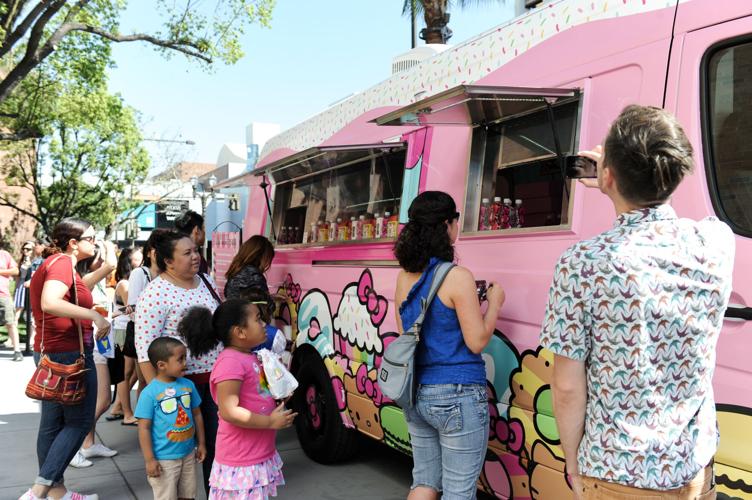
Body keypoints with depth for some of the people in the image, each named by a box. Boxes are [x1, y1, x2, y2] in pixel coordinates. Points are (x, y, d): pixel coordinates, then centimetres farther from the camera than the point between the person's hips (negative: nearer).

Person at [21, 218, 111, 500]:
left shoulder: (53, 262, 14)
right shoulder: (62, 263, -16)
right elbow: (49, 302, -33)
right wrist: (94, 315, -31)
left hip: (50, 352, 10)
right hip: (70, 354, -10)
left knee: (53, 424, 13)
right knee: (79, 422, -1)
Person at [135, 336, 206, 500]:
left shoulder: (188, 385, -1)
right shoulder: (150, 393, -17)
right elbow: (144, 428, -14)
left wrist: (201, 443, 11)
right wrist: (149, 459, -14)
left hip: (188, 454, 5)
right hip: (164, 459, -5)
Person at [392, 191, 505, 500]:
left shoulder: (404, 278, 4)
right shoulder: (458, 277, -16)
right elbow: (476, 342, -13)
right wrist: (494, 303, 3)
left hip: (417, 394, 7)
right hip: (457, 396, -6)